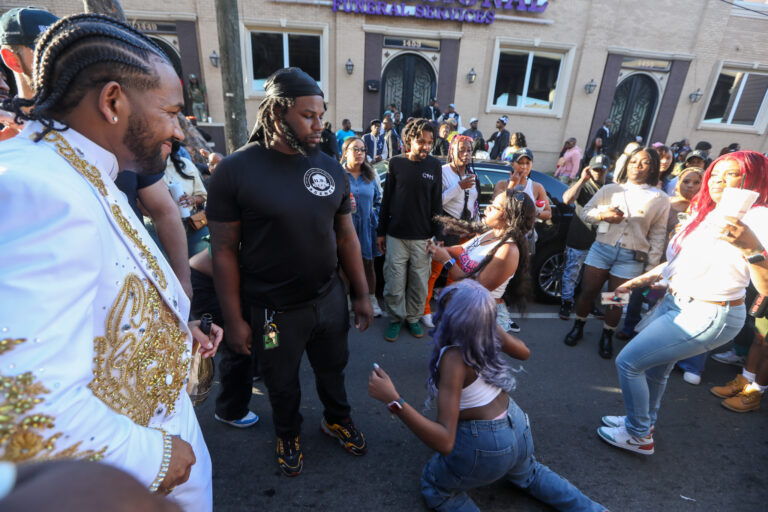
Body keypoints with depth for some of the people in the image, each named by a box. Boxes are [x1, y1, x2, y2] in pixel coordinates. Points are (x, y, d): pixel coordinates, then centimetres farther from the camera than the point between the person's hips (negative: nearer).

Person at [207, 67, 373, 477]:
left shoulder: (331, 168, -2)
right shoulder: (235, 170, -14)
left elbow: (346, 235, 3)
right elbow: (224, 250, -11)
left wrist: (361, 295, 5)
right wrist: (234, 320, -8)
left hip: (330, 298, 3)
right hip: (273, 311, -3)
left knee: (332, 369, 23)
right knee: (282, 384, 21)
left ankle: (337, 418, 54)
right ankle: (288, 433, 52)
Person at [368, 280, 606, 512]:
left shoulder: (453, 358, -32)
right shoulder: (491, 332, -14)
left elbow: (445, 442, -34)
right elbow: (524, 352, 9)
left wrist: (393, 400, -42)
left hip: (484, 445, -6)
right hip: (518, 428, 7)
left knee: (434, 488, 23)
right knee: (528, 474, 40)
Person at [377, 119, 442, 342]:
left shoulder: (434, 165, 1)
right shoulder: (396, 162, 0)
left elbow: (437, 203, 5)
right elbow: (386, 199, 4)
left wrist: (436, 235, 2)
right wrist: (381, 232, 4)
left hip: (422, 237, 1)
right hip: (396, 235, 0)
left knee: (420, 282, 9)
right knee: (394, 281, 5)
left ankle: (413, 317, 30)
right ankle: (395, 319, 25)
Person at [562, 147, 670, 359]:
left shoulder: (660, 199, 4)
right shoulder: (609, 190, 7)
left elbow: (658, 235, 3)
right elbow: (586, 212, 9)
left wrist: (651, 267, -1)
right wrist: (603, 215, -13)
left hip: (631, 259, -1)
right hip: (601, 248, 1)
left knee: (616, 300, 8)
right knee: (588, 292, 5)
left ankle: (607, 337, 28)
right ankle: (577, 328, 25)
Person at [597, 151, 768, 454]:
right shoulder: (707, 213, 8)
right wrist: (642, 279, 16)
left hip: (706, 316, -8)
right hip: (676, 303, 9)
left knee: (628, 361, -6)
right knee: (656, 366, 21)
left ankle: (638, 437, 15)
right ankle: (644, 422, 44)